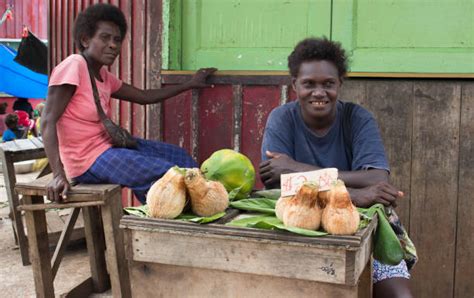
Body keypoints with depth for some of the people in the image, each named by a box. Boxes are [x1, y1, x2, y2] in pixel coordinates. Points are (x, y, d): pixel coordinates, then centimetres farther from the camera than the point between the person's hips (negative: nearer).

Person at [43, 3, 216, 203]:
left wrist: (190, 84, 23)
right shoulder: (73, 66, -17)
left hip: (107, 144, 9)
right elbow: (48, 121, -22)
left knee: (178, 156, 14)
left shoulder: (102, 75, 8)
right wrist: (58, 175, -31)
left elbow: (144, 96, 18)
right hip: (87, 160, -9)